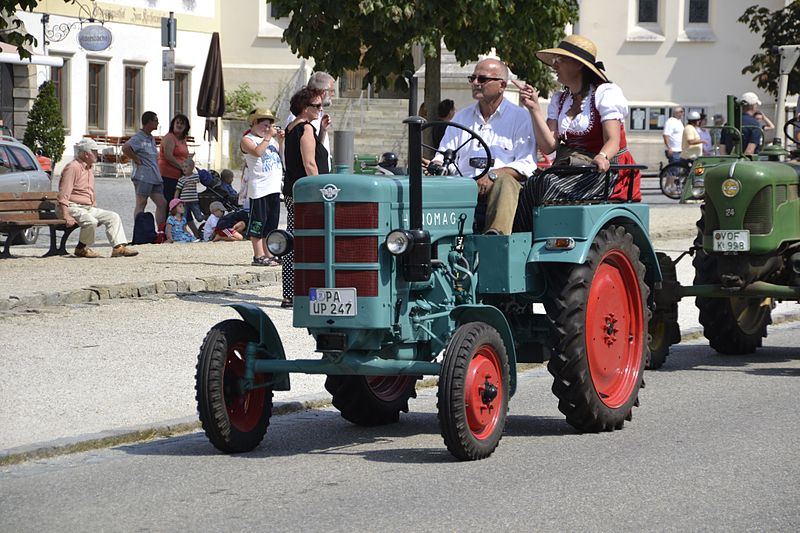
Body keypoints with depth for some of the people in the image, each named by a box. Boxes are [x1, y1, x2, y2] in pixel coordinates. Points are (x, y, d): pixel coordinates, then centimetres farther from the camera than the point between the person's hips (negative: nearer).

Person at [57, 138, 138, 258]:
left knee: (113, 217, -2)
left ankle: (119, 246, -13)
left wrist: (96, 210, 17)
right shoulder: (73, 167, -12)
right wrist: (66, 216, -26)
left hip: (89, 208, 10)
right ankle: (81, 249, -16)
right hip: (74, 207, -10)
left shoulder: (89, 169, 19)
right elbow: (63, 195, -19)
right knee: (91, 221, -34)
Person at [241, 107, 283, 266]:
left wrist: (280, 141, 4)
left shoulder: (271, 139, 19)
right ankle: (258, 256, -4)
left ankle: (268, 255, 15)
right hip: (259, 188, -7)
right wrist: (268, 137, -15)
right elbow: (257, 152, -20)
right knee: (258, 222, -6)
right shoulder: (247, 140, -3)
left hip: (274, 187, 7)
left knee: (271, 223, 10)